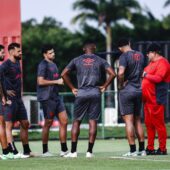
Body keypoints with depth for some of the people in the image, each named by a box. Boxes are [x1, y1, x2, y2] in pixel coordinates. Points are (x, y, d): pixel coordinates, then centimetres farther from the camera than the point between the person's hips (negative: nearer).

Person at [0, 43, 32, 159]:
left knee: (25, 124, 11)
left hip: (18, 99, 9)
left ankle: (27, 151, 19)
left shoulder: (17, 63, 14)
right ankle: (14, 153, -5)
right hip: (10, 99, -9)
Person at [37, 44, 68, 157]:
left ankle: (64, 150, 5)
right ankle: (45, 151, 6)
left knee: (64, 120, 2)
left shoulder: (53, 64, 19)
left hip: (56, 96, 9)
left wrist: (60, 81, 13)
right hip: (47, 97, -9)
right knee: (48, 123, -3)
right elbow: (40, 81, -18)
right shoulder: (43, 65, -9)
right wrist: (56, 81, -15)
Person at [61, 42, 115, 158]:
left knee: (77, 121, 8)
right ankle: (89, 151, -2)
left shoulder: (76, 60, 8)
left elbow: (64, 74, 6)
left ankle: (73, 151, 3)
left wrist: (72, 88, 10)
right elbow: (112, 74, -3)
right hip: (95, 93, -1)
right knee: (93, 121, 2)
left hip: (81, 93, 1)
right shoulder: (100, 61, 6)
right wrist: (104, 86, 5)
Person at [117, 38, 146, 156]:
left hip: (126, 90, -6)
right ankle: (142, 149, 12)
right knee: (137, 121, 13)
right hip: (139, 90, 6)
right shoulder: (140, 55, 10)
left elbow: (121, 72, -26)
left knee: (128, 120, -4)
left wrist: (120, 85, -11)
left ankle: (132, 150, -6)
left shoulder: (124, 56, -12)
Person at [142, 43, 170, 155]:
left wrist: (146, 75, -12)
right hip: (148, 99, 10)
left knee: (159, 124, -7)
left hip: (156, 100, -10)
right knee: (149, 124, 11)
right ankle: (150, 148, 16)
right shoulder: (152, 63, 21)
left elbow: (158, 78, -22)